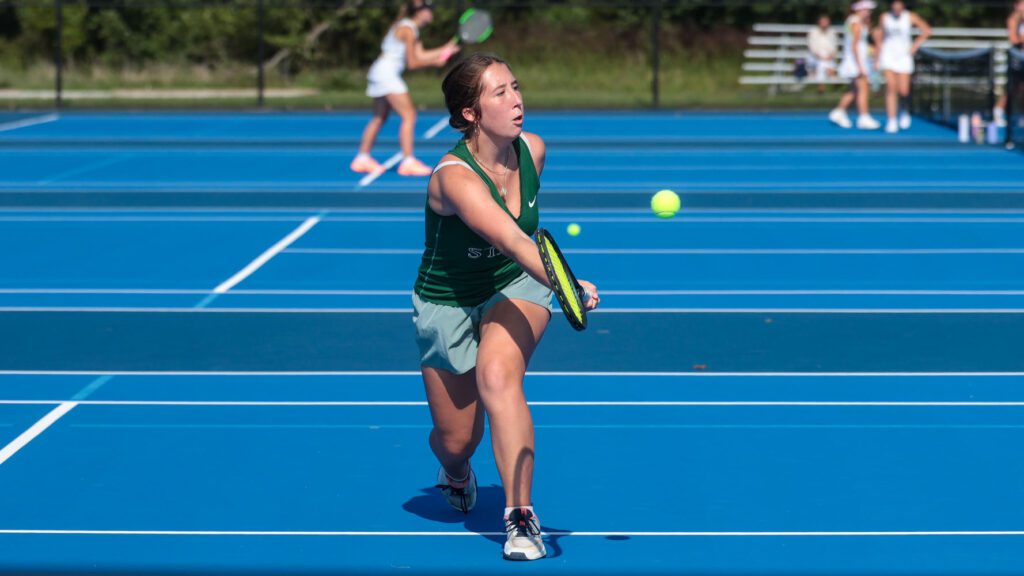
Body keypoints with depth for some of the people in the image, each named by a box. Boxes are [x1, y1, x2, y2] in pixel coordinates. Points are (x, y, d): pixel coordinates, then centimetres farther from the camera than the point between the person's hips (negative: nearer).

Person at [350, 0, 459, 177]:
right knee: (409, 115, -13)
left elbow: (419, 55, 12)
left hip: (381, 73, 11)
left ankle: (362, 159, 21)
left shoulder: (412, 29, 15)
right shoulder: (408, 30, -15)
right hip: (387, 73, -11)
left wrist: (444, 49, 11)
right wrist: (434, 62, -6)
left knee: (380, 117, 16)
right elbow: (412, 63, -15)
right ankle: (408, 162, -16)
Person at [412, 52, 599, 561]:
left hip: (515, 288, 2)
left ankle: (521, 516, -28)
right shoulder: (454, 176, -32)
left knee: (496, 375, -30)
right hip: (447, 304, -2)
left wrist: (563, 282, 16)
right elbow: (510, 240, -47)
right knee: (456, 439, 7)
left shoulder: (532, 150, -12)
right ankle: (456, 473, 47)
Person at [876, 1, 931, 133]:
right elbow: (880, 35, 11)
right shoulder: (884, 17, -1)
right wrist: (878, 57, 10)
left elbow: (927, 30, 2)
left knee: (903, 91, -5)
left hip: (904, 56, 0)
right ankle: (892, 122, -11)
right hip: (888, 56, 0)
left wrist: (916, 45, -2)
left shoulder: (910, 17, -4)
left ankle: (905, 112, 28)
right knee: (891, 88, -13)